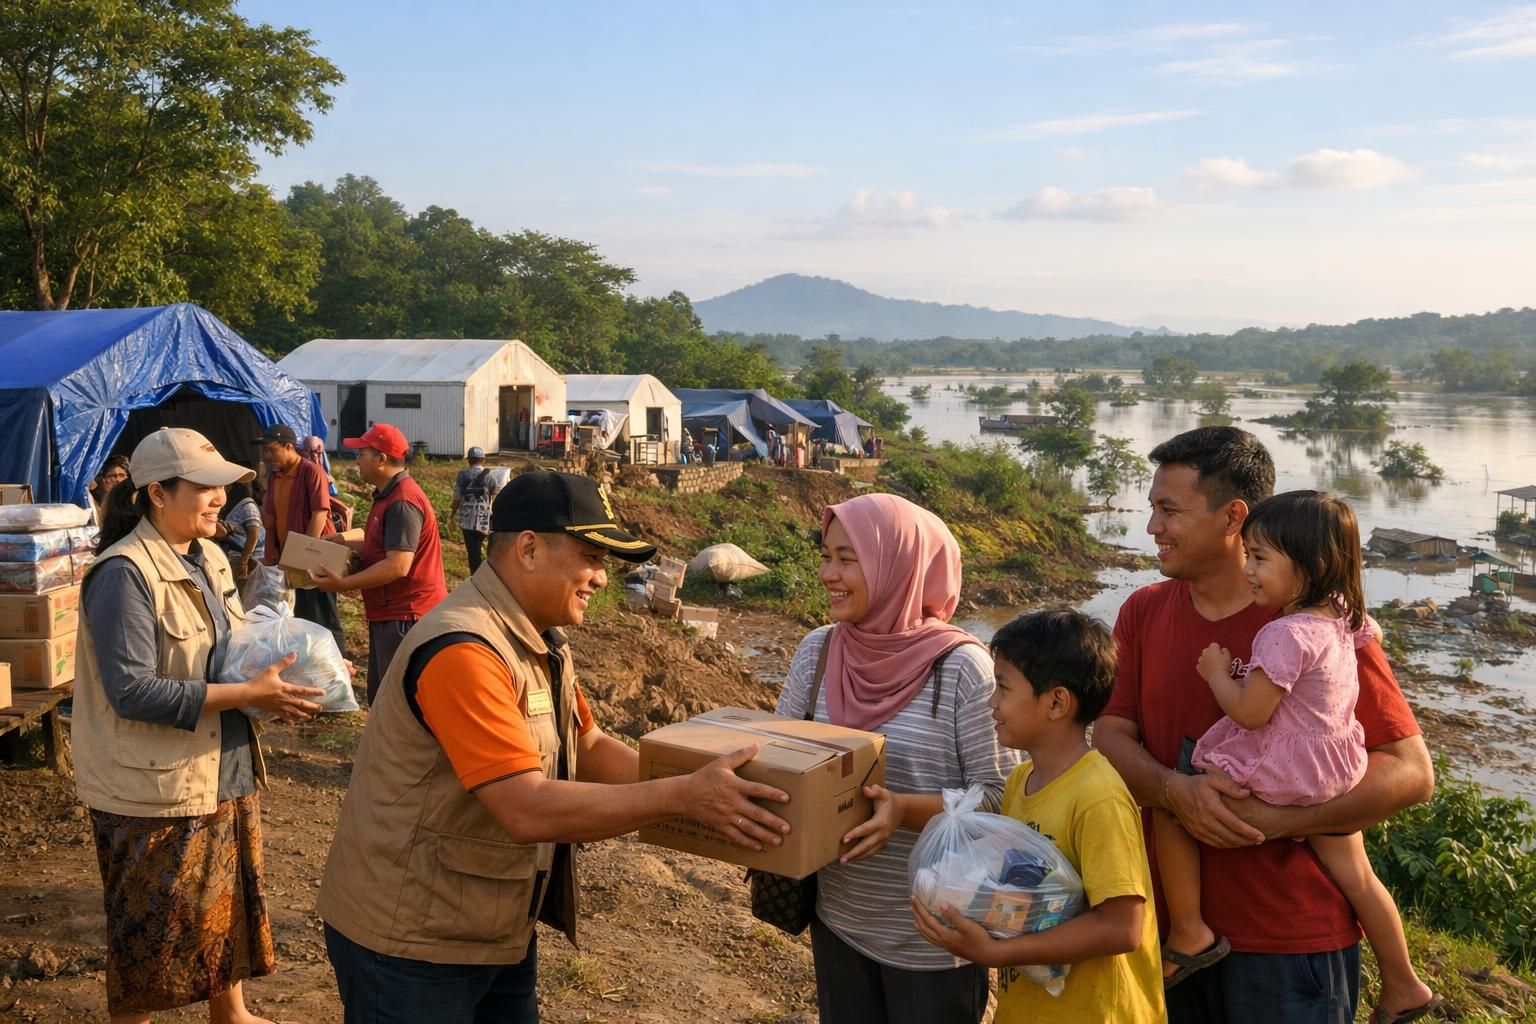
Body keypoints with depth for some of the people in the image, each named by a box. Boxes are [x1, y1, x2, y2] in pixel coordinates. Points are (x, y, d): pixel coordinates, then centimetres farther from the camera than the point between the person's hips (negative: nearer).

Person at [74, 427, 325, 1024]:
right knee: (151, 931, 9)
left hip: (224, 772, 8)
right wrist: (251, 695, -26)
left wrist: (278, 685, -5)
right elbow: (132, 691, -27)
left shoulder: (208, 558, 5)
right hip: (154, 789, -8)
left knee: (228, 903, 23)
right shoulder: (124, 573, -21)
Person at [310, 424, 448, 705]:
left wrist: (344, 584, -22)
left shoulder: (402, 502, -22)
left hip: (406, 617, -11)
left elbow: (398, 565, -28)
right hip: (390, 614, 11)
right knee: (380, 695, 18)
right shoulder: (389, 495, 14)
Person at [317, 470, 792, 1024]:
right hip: (410, 940, -9)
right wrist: (681, 796, -30)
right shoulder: (463, 650, -27)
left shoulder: (540, 641, 4)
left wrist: (698, 785, -7)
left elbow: (590, 750, 7)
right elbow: (529, 810, -32)